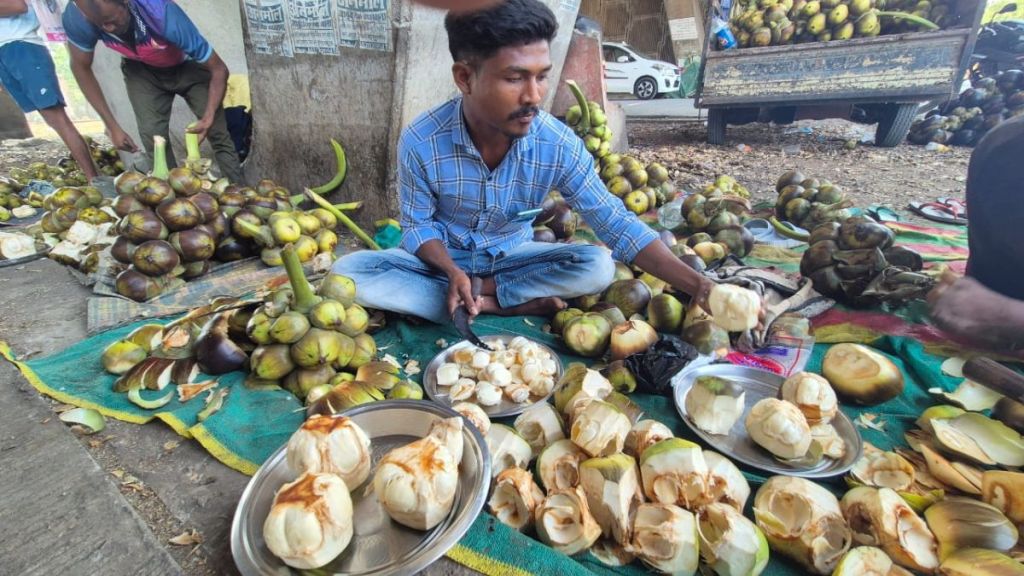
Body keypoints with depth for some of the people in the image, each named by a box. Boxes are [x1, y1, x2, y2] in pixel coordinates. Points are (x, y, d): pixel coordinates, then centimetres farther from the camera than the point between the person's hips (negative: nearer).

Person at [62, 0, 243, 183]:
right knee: (153, 138, -13)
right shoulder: (76, 17, -28)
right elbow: (81, 68, -11)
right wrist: (112, 126, -18)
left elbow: (219, 69, -31)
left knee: (218, 135, -11)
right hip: (142, 71, 3)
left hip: (188, 67, -2)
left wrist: (209, 117, -42)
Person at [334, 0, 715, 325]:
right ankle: (515, 305, -24)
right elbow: (418, 225, -10)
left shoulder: (559, 144, -21)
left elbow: (618, 224, -19)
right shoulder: (420, 142, -23)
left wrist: (695, 284, -28)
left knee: (598, 267, -24)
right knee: (347, 272, -25)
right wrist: (451, 271, -30)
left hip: (511, 258, 0)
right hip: (443, 260, 1)